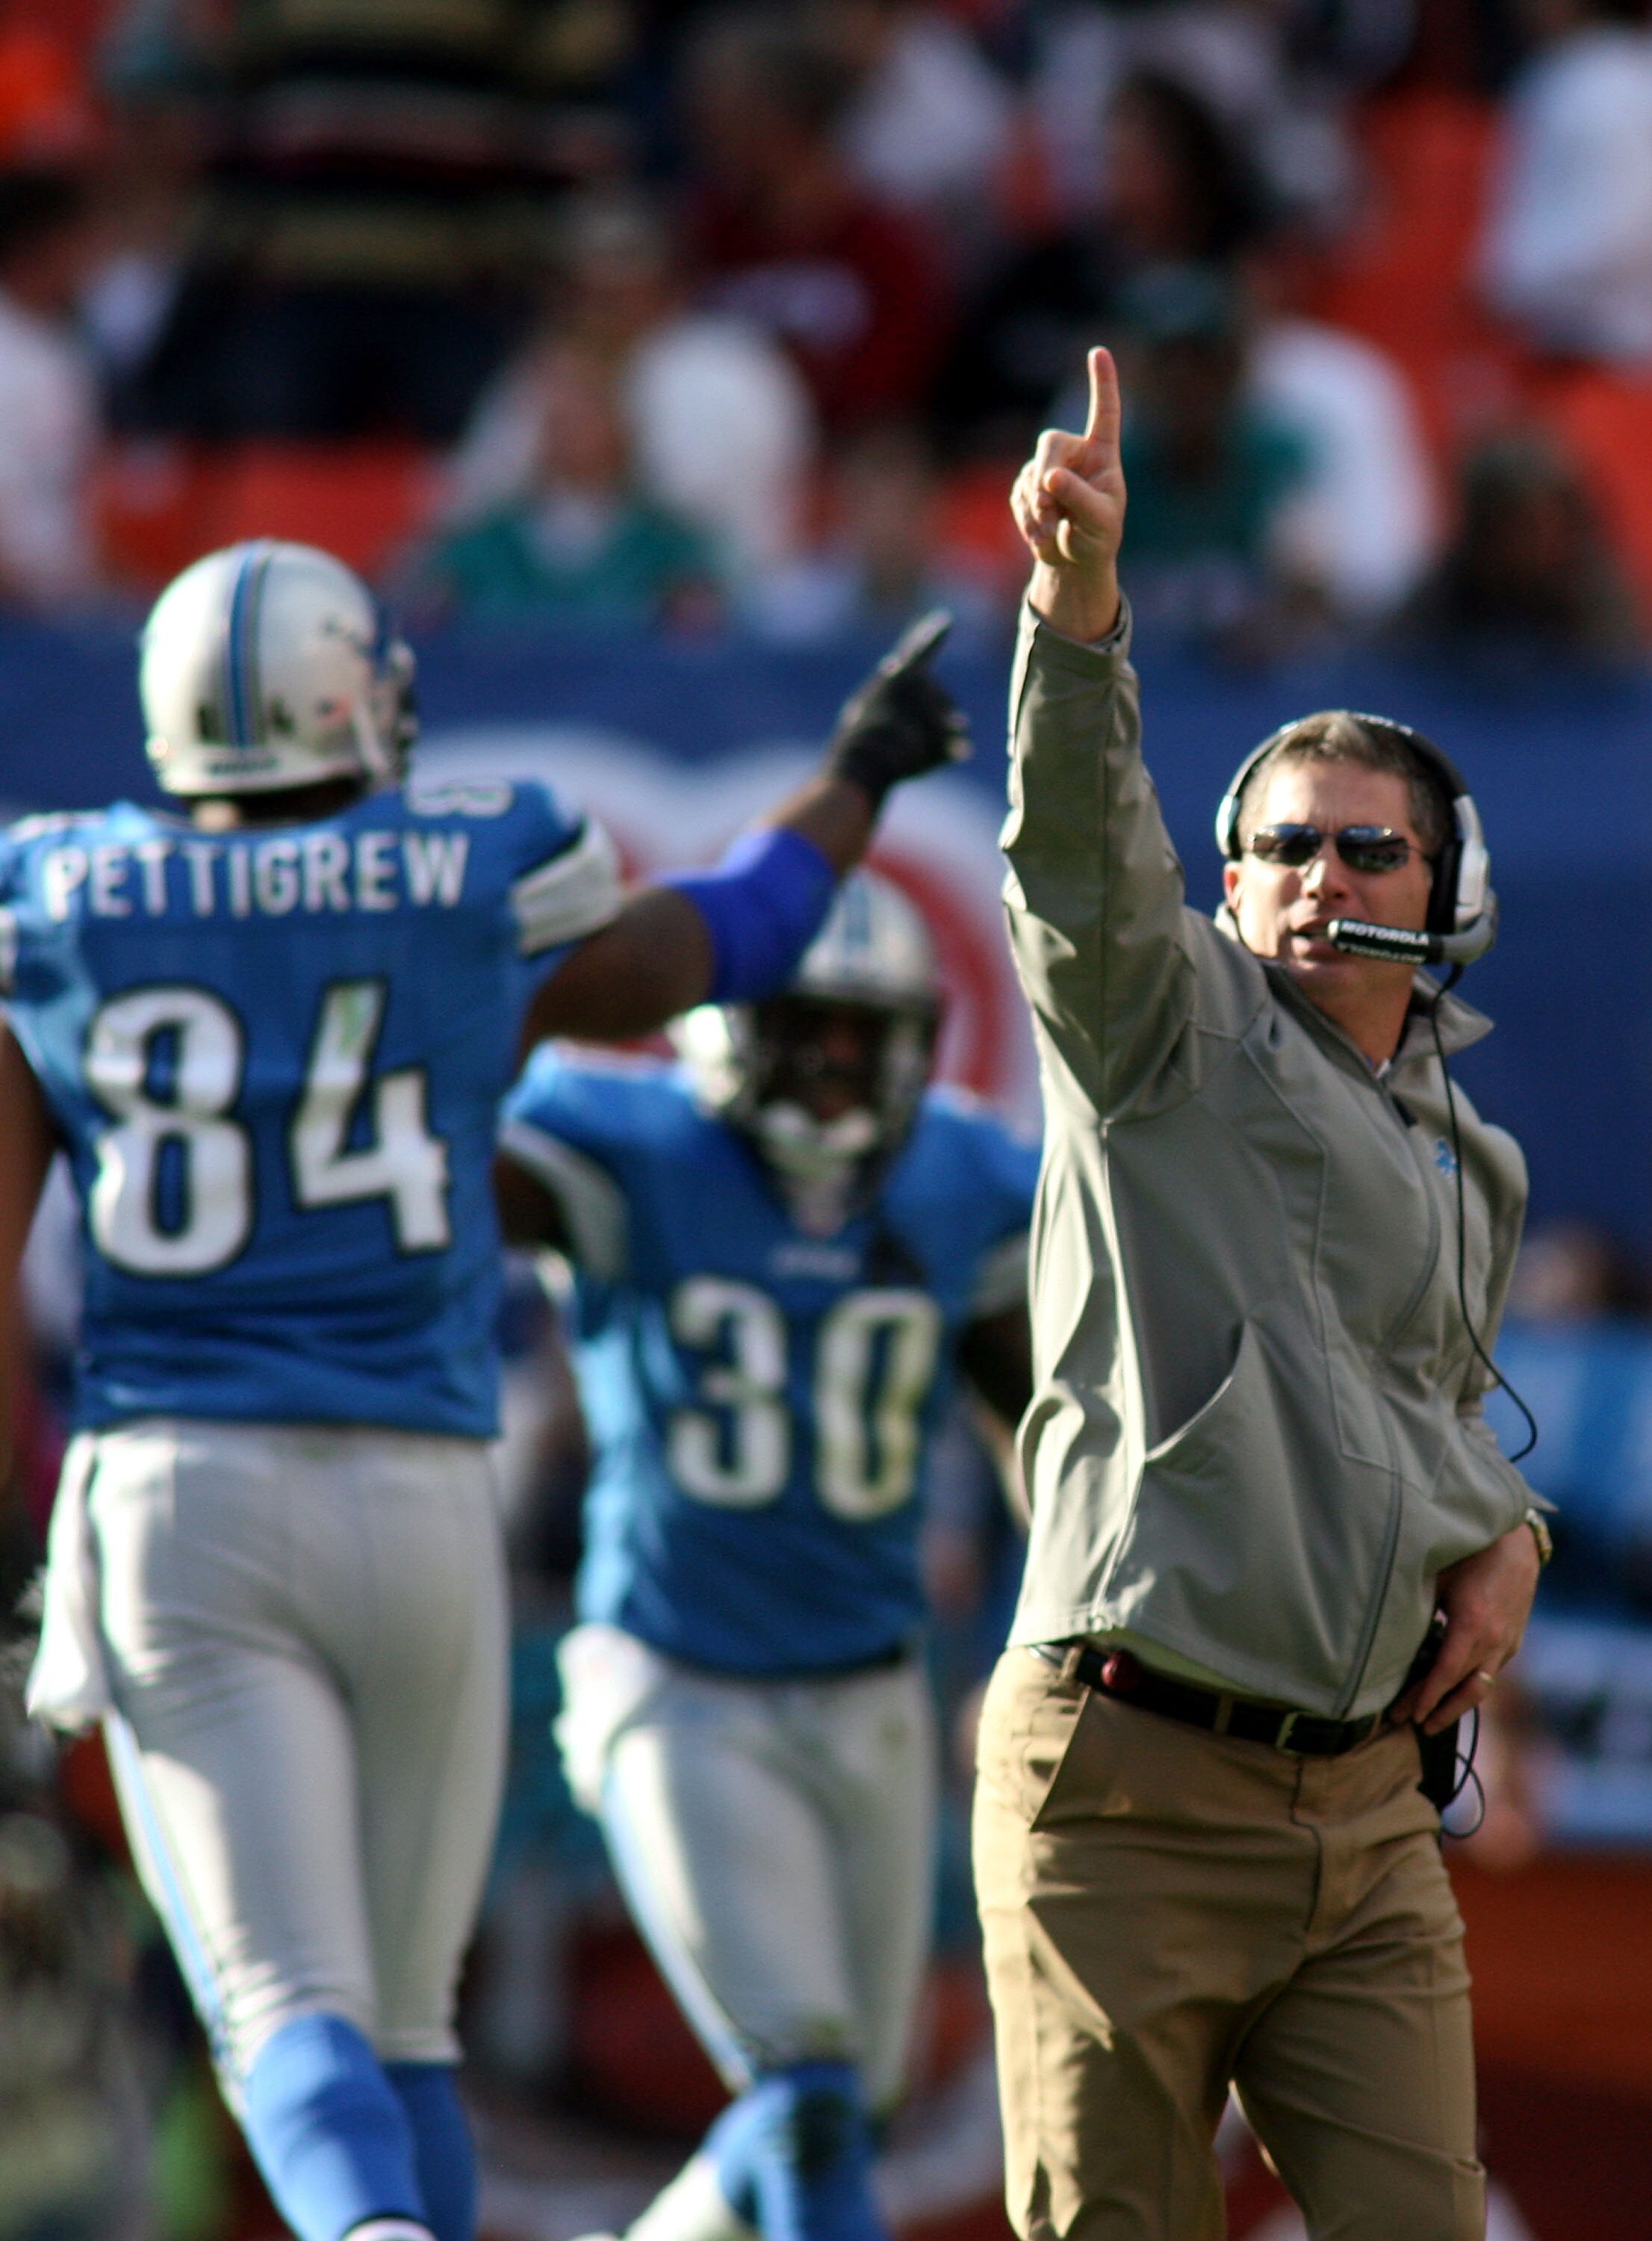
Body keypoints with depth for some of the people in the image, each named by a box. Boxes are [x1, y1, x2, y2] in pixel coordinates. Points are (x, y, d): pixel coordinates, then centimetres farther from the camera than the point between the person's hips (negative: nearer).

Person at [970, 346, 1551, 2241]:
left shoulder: (1470, 1173, 19)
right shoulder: (1172, 1025, 1)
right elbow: (1082, 854, -20)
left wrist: (1501, 1534, 11)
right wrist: (1079, 600, -38)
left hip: (1365, 1802, 5)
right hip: (1130, 1779, -5)